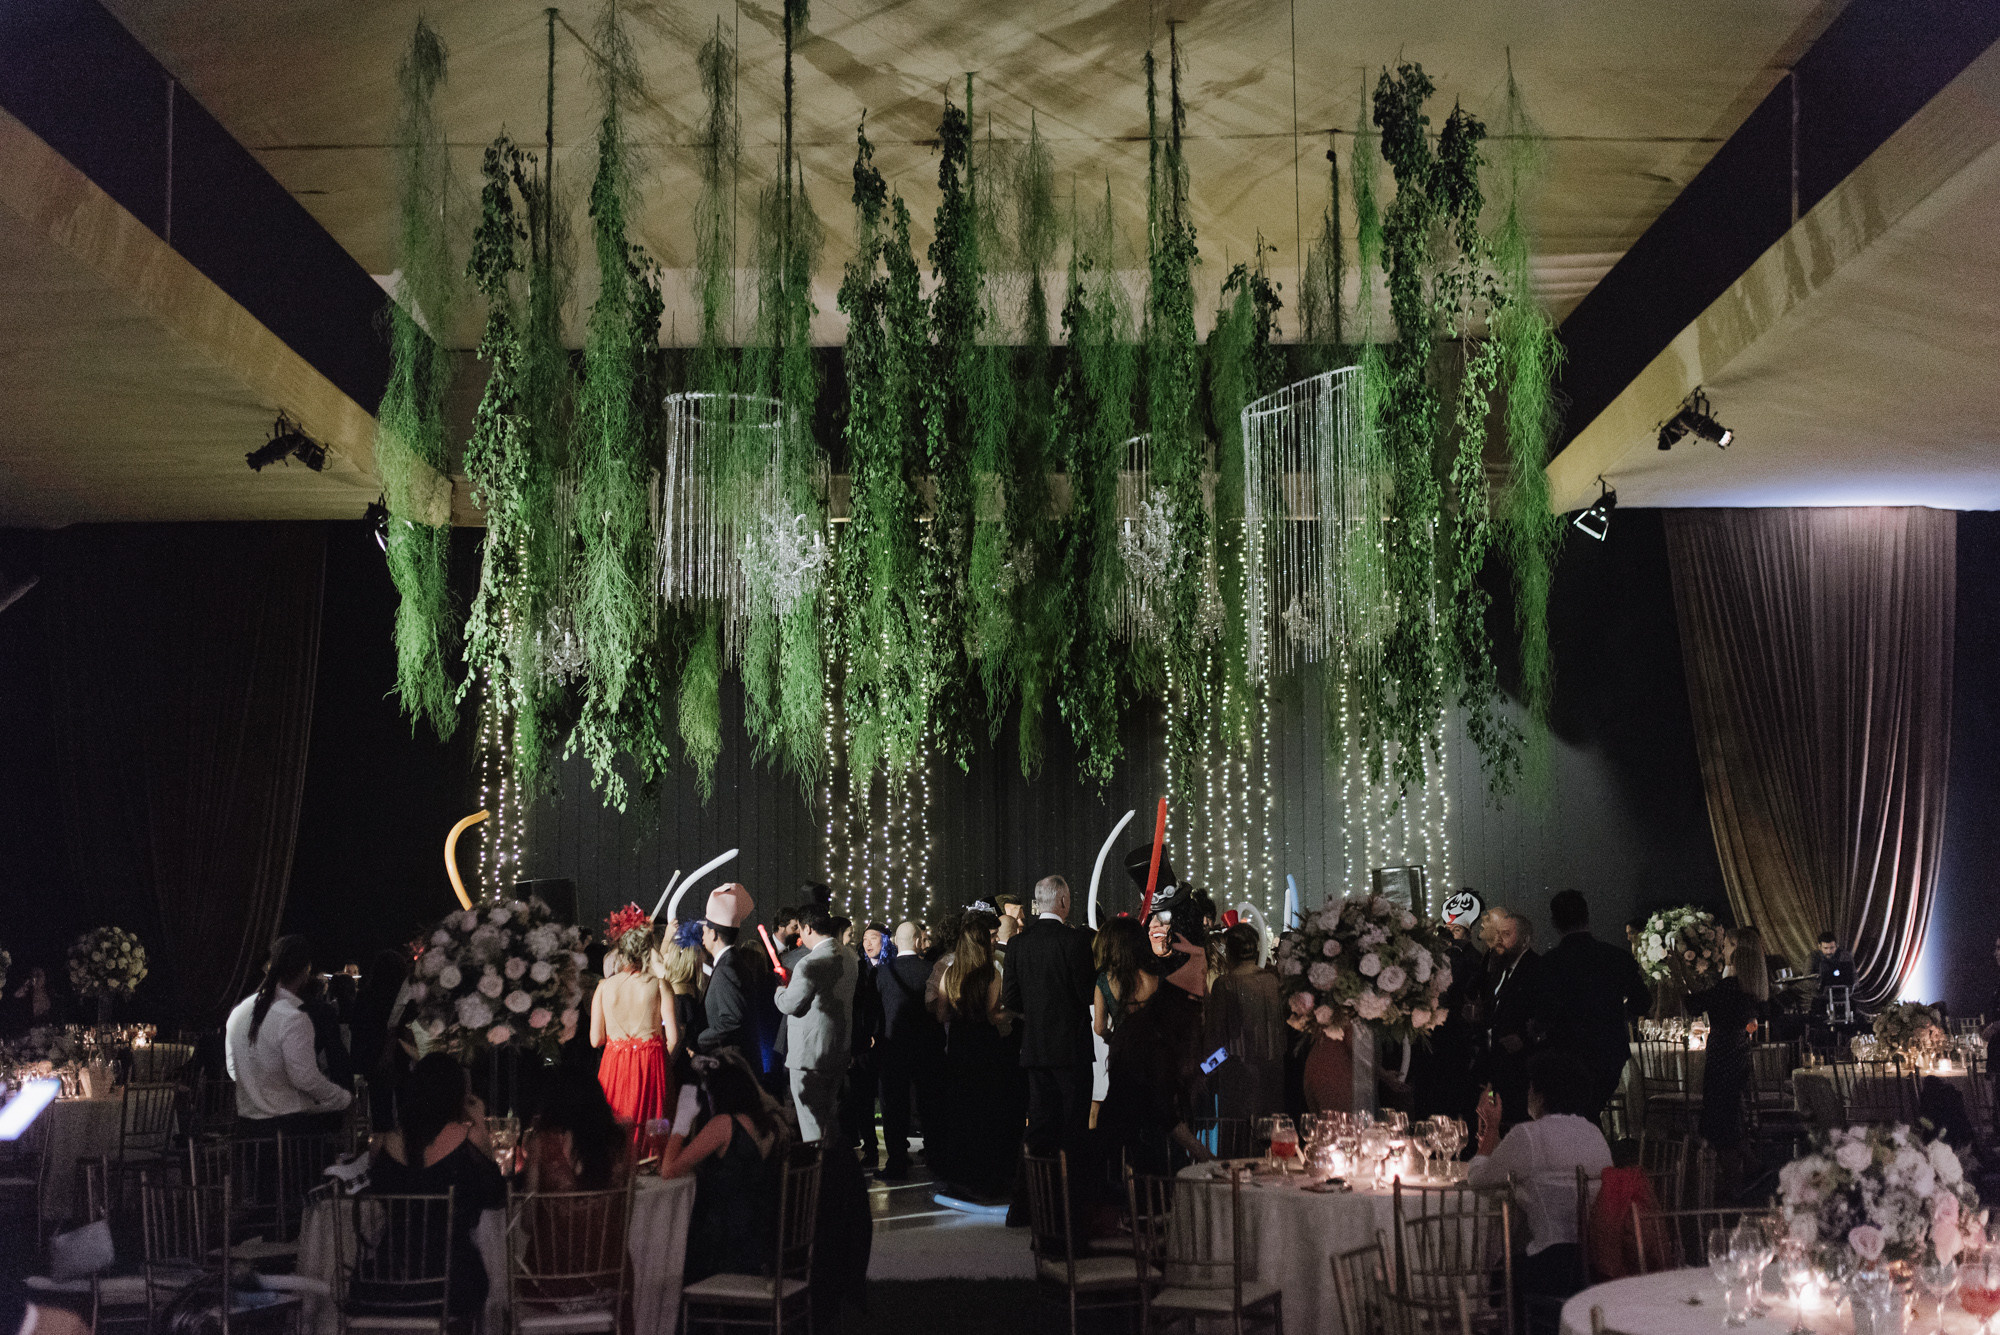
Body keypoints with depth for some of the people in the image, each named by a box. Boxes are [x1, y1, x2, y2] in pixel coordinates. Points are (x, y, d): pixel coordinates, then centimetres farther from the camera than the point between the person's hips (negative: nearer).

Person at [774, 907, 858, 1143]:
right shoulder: (848, 956, 6)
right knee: (830, 1118, 19)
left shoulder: (810, 964, -22)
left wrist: (781, 988, 5)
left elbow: (789, 1004, -16)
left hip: (810, 1055, -9)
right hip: (839, 1052, 9)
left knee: (812, 1125, -2)